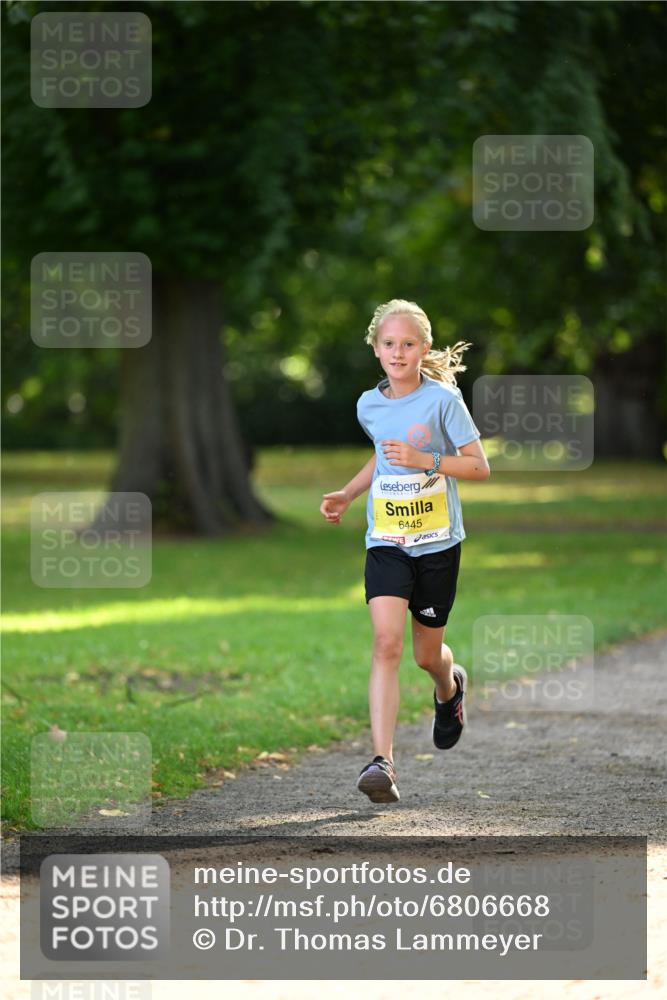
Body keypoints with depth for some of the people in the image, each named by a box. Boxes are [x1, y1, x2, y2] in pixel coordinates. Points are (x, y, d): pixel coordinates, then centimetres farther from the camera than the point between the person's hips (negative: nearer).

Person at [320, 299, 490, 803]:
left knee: (427, 654, 10)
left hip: (438, 544, -2)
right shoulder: (369, 405, 5)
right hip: (386, 544, 2)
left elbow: (479, 466, -9)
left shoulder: (443, 399, -9)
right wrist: (348, 495, 12)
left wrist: (424, 460, -21)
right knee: (387, 643, -16)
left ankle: (450, 687, 50)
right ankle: (383, 762, -22)